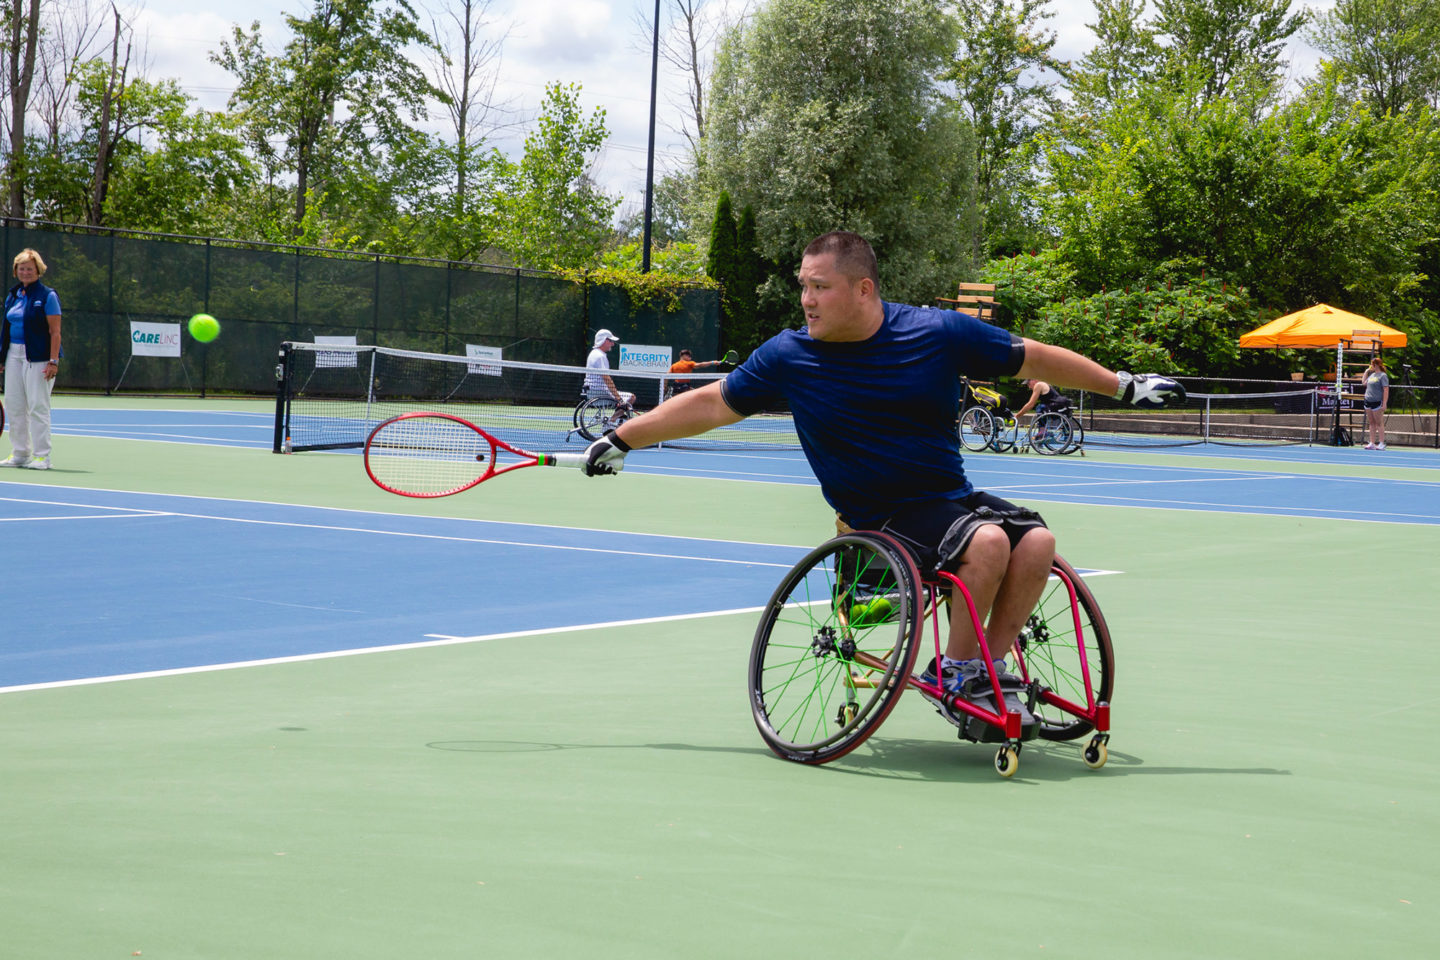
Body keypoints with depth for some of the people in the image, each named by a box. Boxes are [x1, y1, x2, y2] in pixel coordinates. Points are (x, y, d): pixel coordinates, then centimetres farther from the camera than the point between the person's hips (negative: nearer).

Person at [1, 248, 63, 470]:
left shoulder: (47, 296, -5)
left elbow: (55, 332, -9)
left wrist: (53, 361, -17)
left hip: (38, 357, -7)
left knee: (37, 406, -6)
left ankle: (41, 456, -1)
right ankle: (19, 453, 14)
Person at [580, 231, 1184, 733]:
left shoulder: (940, 332, -4)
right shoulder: (789, 357, -4)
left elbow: (1034, 359, 7)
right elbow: (712, 405, 8)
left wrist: (1124, 385, 11)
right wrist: (621, 440, 8)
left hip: (953, 497, 3)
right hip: (881, 517, -3)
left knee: (1036, 542, -23)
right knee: (987, 542, -29)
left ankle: (990, 667, -4)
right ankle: (955, 671, -8)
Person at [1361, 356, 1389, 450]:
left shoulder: (1383, 375, -9)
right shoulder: (1372, 375, 15)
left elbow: (1386, 390, -13)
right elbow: (1364, 382, 31)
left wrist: (1384, 404, -20)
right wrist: (1366, 371, 21)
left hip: (1377, 402, -8)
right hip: (1368, 401, 8)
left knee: (1379, 423, -4)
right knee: (1371, 423, 9)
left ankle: (1381, 443, -1)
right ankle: (1372, 443, 11)